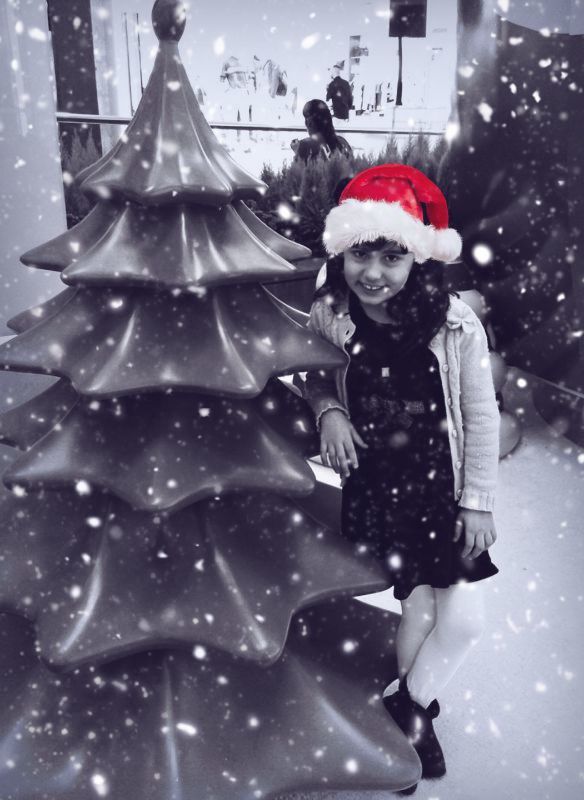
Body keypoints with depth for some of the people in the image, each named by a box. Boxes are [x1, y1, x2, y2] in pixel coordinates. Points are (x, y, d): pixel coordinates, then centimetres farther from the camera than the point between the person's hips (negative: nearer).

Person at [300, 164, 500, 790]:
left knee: (463, 619, 2)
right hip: (373, 488, 0)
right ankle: (413, 708, 42)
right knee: (417, 603, 11)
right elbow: (311, 378, 8)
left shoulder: (455, 323, -17)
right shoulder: (327, 320, -13)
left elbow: (482, 417, -7)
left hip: (441, 488, 0)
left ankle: (408, 702, 33)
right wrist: (327, 410, -14)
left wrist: (478, 501, -4)